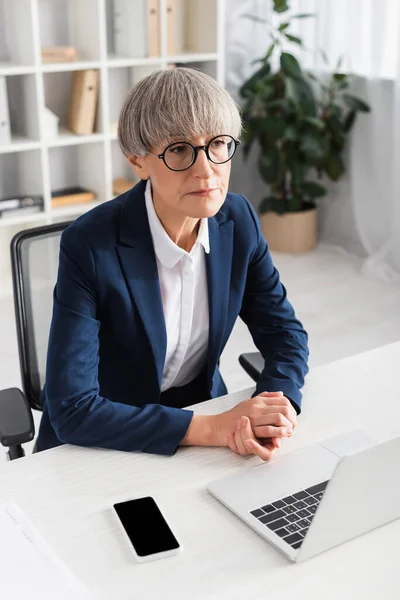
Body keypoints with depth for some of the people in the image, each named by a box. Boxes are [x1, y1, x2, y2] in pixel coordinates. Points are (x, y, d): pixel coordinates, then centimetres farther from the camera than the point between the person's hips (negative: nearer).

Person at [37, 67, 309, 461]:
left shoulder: (238, 220, -7)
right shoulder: (89, 245, -22)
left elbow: (285, 333, 1)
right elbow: (72, 411, -24)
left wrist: (277, 409, -19)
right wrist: (212, 428, -28)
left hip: (204, 407, 4)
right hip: (100, 444, -3)